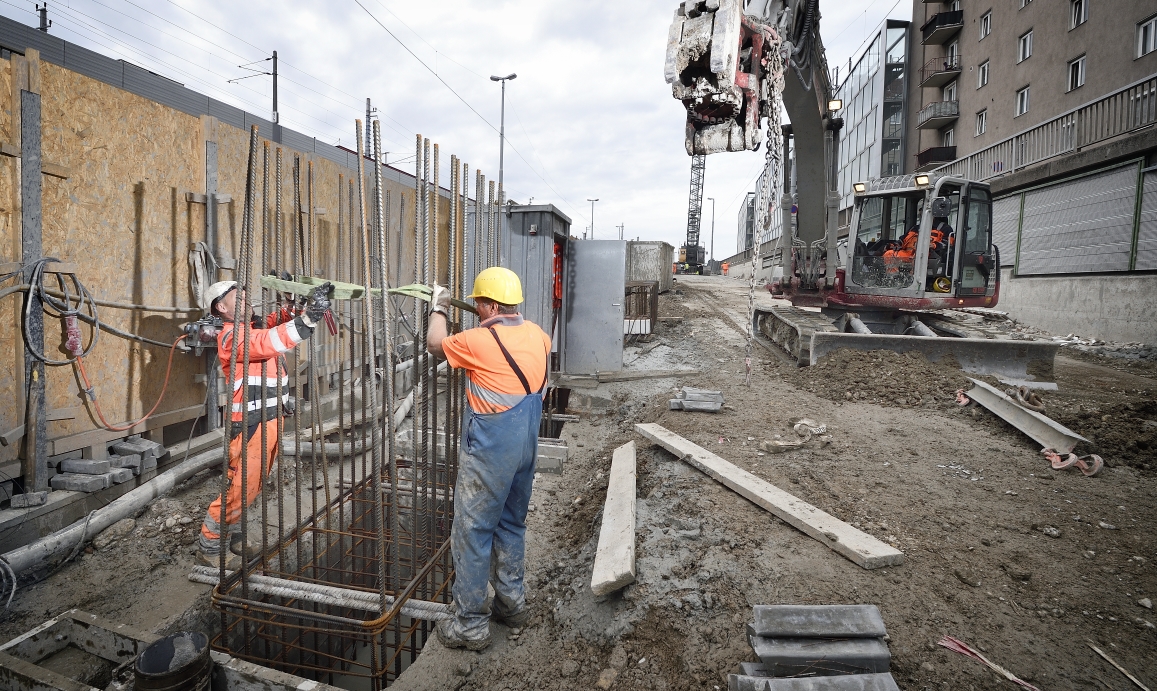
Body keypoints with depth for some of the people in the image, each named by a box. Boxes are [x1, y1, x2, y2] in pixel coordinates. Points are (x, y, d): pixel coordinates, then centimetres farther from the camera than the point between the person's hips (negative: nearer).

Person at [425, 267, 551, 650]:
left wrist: (438, 309, 18)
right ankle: (512, 601, 36)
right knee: (511, 524, 22)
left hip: (489, 452, -7)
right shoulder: (537, 335, 0)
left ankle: (470, 624, 17)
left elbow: (435, 344, 0)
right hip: (526, 447, 8)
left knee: (472, 532, 6)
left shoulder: (478, 341, -19)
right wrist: (491, 322, 26)